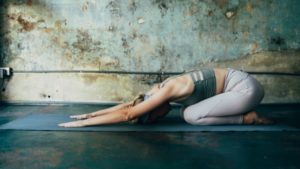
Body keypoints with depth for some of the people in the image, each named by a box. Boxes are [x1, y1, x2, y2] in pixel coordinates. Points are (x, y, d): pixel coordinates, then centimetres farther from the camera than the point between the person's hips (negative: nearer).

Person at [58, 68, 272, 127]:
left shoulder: (170, 90, -23)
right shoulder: (162, 88, 2)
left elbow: (127, 114, -25)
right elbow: (129, 104, 10)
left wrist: (84, 122, -20)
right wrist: (90, 114, 10)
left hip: (245, 87, -9)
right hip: (238, 84, 9)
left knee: (192, 116, -17)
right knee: (188, 111, 5)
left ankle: (249, 118, -6)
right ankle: (246, 113, 10)